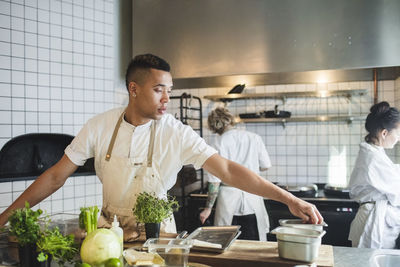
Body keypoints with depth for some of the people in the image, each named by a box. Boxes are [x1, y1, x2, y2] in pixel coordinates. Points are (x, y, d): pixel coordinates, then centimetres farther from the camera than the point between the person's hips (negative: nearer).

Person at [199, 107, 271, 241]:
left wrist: (208, 207, -2)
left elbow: (215, 178, -9)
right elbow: (266, 166, 8)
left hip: (229, 197, -2)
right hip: (252, 196, 2)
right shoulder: (254, 138, 1)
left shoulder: (220, 141, -7)